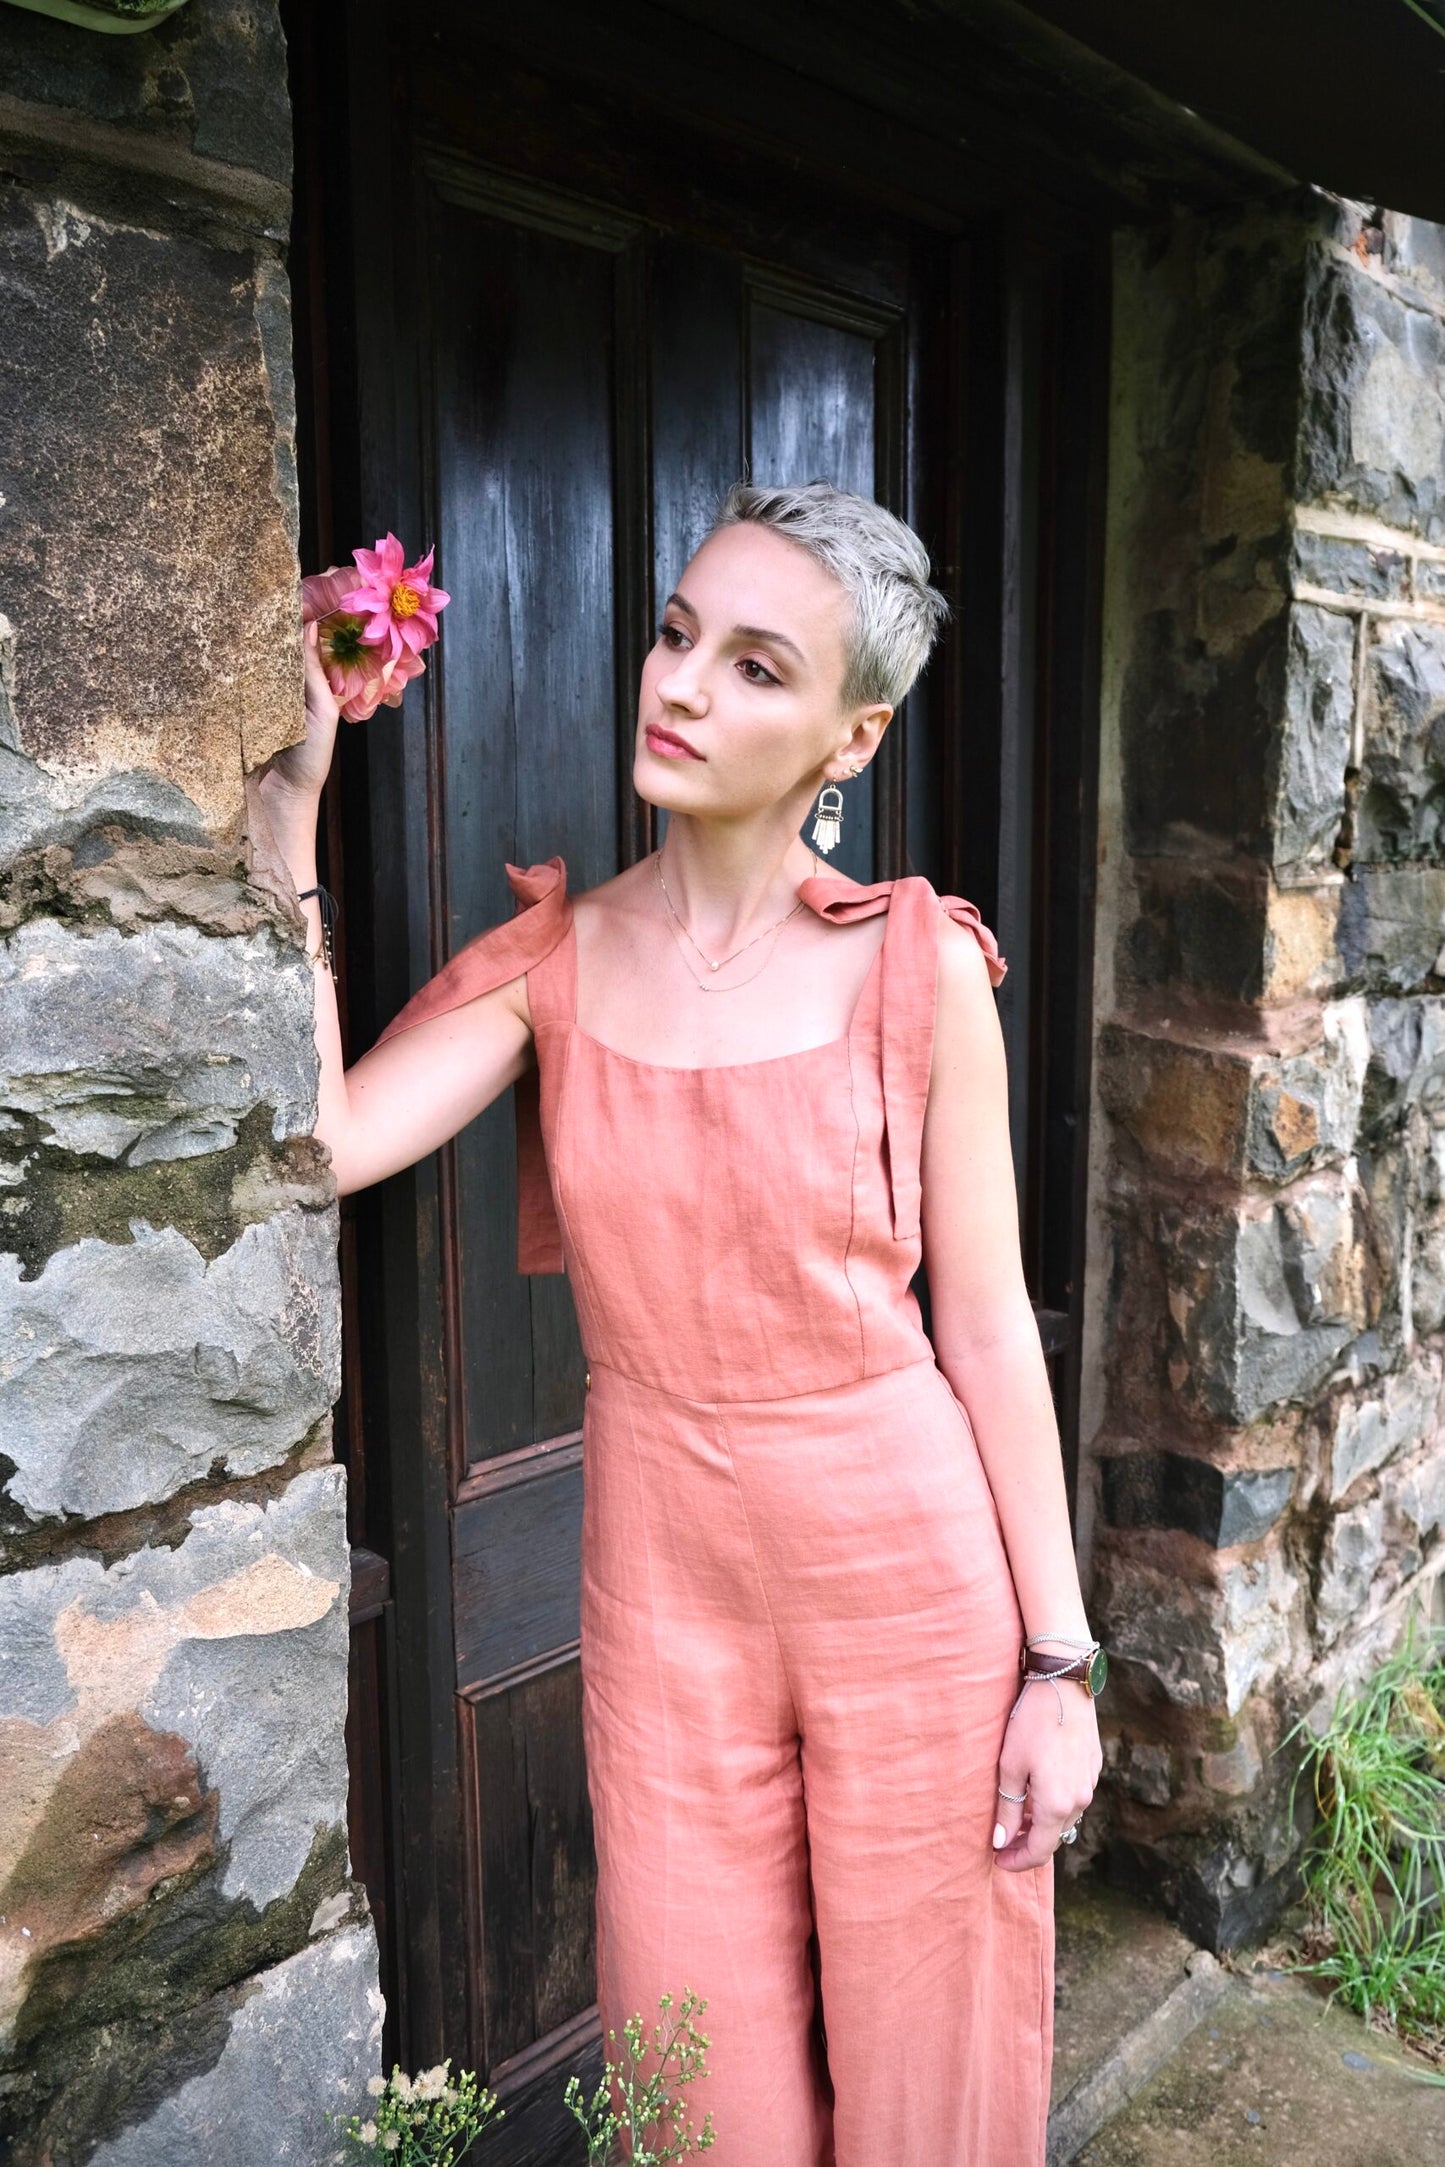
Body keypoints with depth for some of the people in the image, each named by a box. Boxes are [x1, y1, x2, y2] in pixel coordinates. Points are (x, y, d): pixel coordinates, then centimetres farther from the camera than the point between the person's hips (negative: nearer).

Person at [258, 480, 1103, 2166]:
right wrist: (289, 819, -17)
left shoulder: (917, 969, -10)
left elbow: (987, 1331, -6)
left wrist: (1058, 1661, -4)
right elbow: (324, 1143, -18)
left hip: (909, 1570, -2)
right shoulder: (555, 955, -3)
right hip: (661, 1581, 2)